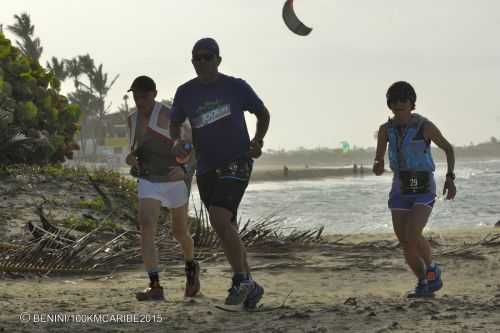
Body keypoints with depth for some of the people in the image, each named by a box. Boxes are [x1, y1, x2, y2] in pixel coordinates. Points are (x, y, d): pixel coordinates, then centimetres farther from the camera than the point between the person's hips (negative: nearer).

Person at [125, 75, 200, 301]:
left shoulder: (168, 116, -12)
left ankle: (191, 267, 46)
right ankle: (156, 288, -26)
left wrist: (183, 168, -26)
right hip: (148, 181, 4)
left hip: (174, 180, -4)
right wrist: (131, 158, -3)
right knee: (146, 227, -20)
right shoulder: (133, 120, 8)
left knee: (180, 233, 12)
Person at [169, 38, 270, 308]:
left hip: (236, 163, -5)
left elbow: (263, 114, 10)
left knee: (220, 220, -23)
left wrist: (258, 141, -6)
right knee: (227, 230, 10)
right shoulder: (185, 93, 6)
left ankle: (241, 280, -10)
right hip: (206, 169, 5)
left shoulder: (236, 87, -3)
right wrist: (177, 141, -3)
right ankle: (249, 285, 25)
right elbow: (175, 123, 19)